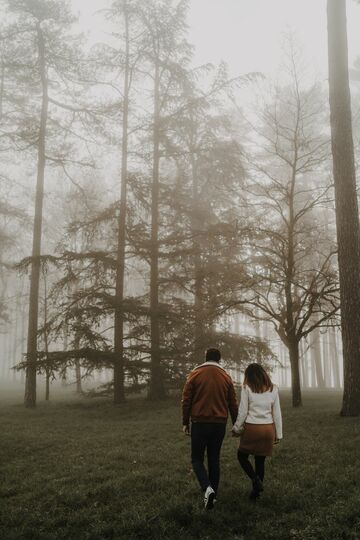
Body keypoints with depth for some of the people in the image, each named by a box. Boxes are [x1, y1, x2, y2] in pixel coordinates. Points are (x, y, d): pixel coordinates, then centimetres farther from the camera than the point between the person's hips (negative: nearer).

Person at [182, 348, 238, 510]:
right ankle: (213, 495, 15)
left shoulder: (194, 375, -3)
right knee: (214, 460, 14)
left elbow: (186, 401, -3)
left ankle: (207, 488, -15)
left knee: (197, 460, 7)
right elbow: (233, 404, 8)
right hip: (219, 424, 3)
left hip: (199, 423, -2)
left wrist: (185, 422, 7)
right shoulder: (226, 377, 4)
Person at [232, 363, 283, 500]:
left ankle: (256, 480, -3)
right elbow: (277, 413, 6)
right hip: (268, 429, 4)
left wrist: (236, 428, 8)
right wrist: (278, 434, 12)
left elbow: (242, 411, -5)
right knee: (260, 461, 15)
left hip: (252, 428, -4)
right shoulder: (273, 389, 5)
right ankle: (256, 491, 20)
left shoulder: (247, 388, -5)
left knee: (242, 456, 16)